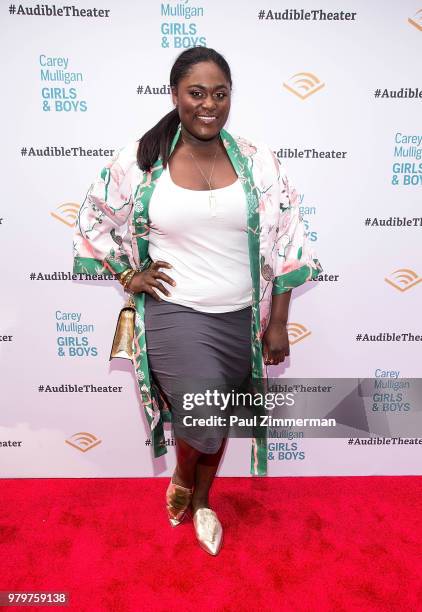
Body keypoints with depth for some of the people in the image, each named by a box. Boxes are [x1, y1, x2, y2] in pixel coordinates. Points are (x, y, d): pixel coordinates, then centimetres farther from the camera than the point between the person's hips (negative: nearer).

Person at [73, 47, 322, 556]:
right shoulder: (139, 159, -4)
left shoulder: (256, 161, -2)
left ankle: (202, 501, 48)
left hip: (240, 316, 3)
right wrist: (129, 275, -1)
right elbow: (93, 221, 9)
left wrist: (278, 324, -1)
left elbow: (284, 244, 0)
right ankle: (181, 481, 28)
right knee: (206, 421, -12)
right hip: (175, 313, -2)